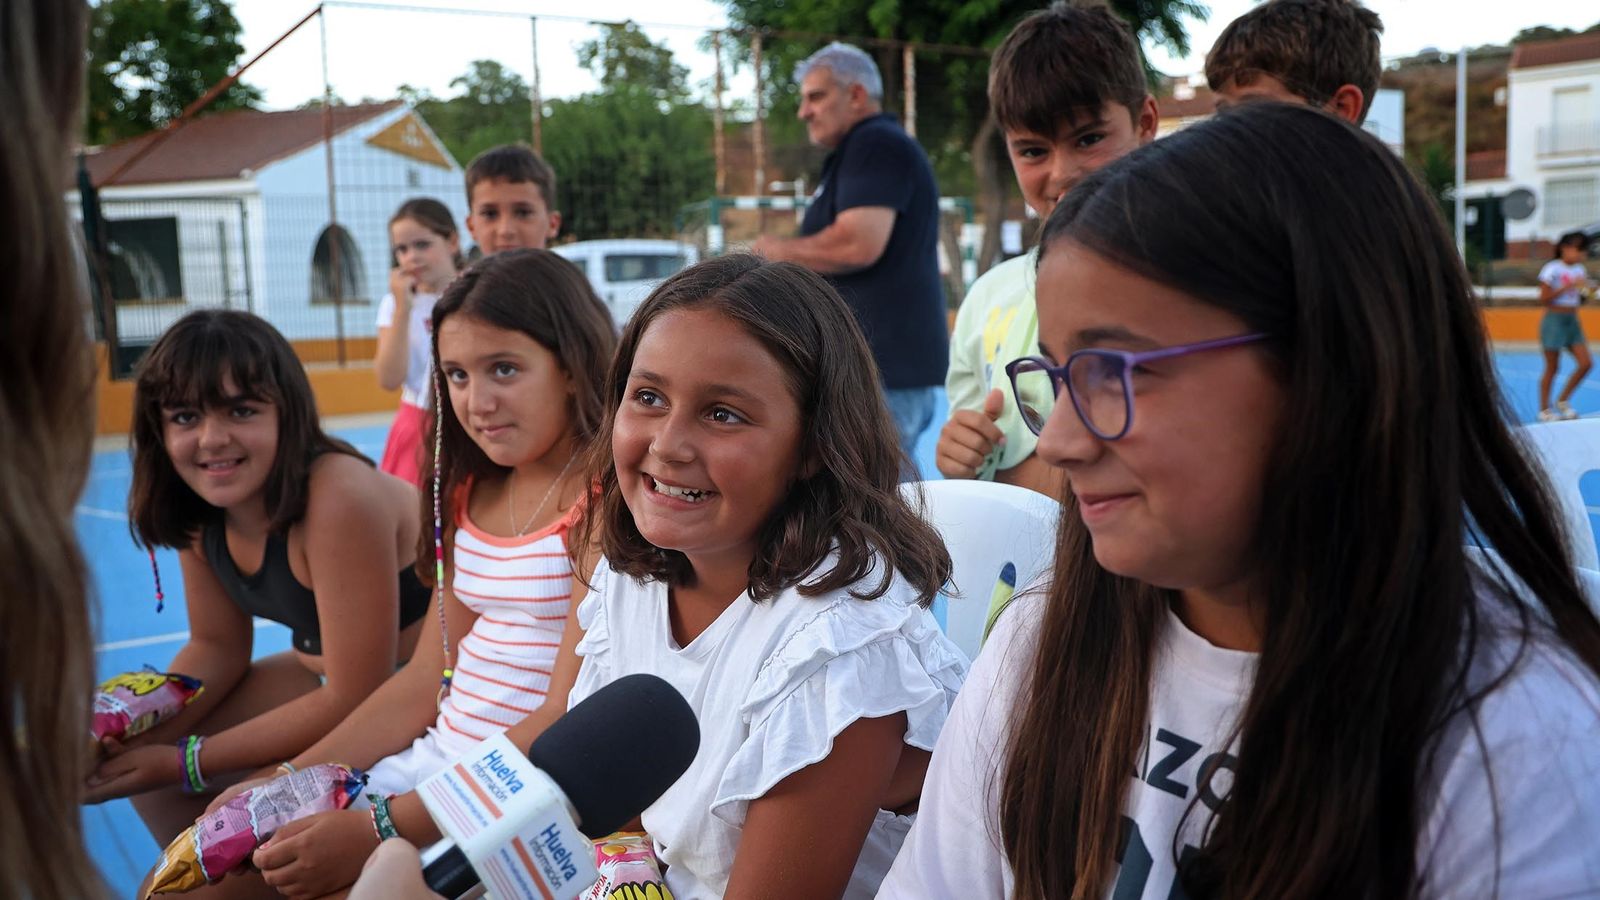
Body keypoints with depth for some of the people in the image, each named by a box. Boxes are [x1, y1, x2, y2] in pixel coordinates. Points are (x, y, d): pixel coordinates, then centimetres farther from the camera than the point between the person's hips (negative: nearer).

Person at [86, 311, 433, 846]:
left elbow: (356, 701, -27)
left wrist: (185, 763, -22)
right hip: (329, 677, 8)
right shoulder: (197, 508, -6)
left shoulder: (337, 500, -31)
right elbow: (217, 648, 6)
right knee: (140, 761, 6)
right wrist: (131, 739, -12)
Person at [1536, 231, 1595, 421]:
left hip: (1572, 320, 7)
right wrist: (1569, 286, -20)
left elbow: (1578, 297, 17)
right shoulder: (1552, 269, -10)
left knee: (1586, 363, 0)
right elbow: (1544, 298, -15)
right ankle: (1544, 410, 9)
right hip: (1554, 320, -7)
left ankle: (1562, 401, 15)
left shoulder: (1579, 270, 10)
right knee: (1552, 368, -2)